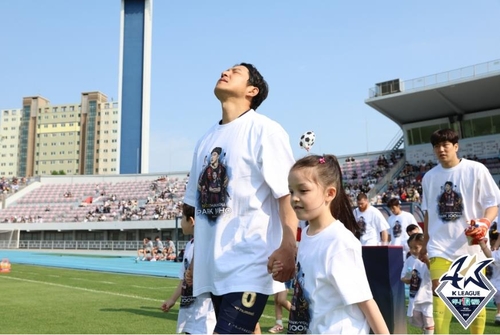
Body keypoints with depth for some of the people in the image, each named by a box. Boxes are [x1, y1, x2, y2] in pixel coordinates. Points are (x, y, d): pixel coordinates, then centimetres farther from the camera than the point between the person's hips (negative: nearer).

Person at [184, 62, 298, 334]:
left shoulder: (264, 130, -6)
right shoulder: (206, 139, 15)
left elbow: (287, 193, -13)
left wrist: (287, 247, -24)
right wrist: (196, 258, 19)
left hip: (249, 266, -7)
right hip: (214, 266, 7)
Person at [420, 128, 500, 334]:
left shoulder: (476, 170, -5)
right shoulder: (429, 177, 6)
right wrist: (425, 242, 18)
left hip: (471, 245, -2)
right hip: (440, 247, 2)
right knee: (439, 293, -8)